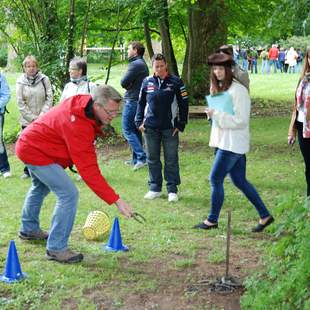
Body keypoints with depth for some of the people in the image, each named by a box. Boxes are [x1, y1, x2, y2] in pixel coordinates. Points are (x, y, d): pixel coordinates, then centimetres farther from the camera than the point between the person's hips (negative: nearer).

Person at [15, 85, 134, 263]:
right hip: (35, 152, -10)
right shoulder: (77, 125, -35)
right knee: (69, 194, -18)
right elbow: (89, 170, -36)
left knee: (40, 188, 32)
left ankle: (29, 230, 54)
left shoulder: (83, 103, -9)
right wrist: (116, 200, -36)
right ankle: (56, 249, -9)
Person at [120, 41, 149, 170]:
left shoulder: (135, 64, -16)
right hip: (140, 100, 10)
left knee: (127, 130, -7)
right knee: (135, 130, 14)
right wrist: (129, 85, -1)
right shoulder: (143, 64, 17)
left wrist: (127, 85, 3)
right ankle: (136, 159, 20)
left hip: (132, 101, -10)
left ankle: (141, 157, -14)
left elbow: (123, 82, -17)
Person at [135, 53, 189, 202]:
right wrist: (139, 121, 5)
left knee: (171, 159, 3)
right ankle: (155, 188, 20)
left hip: (170, 128, -2)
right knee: (152, 159, 9)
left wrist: (181, 124, -4)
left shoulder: (175, 82, -3)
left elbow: (184, 103, 0)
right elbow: (141, 102, 13)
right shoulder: (147, 82, 4)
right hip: (150, 128, 3)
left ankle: (172, 189, 12)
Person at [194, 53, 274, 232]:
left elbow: (241, 120, -19)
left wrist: (216, 114, -19)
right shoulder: (219, 89, 13)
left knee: (215, 179, -5)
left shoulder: (238, 90, -15)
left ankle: (212, 220, 9)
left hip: (233, 144, -9)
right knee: (240, 181, 12)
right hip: (224, 141, 9)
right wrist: (212, 114, 4)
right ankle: (265, 215, 19)